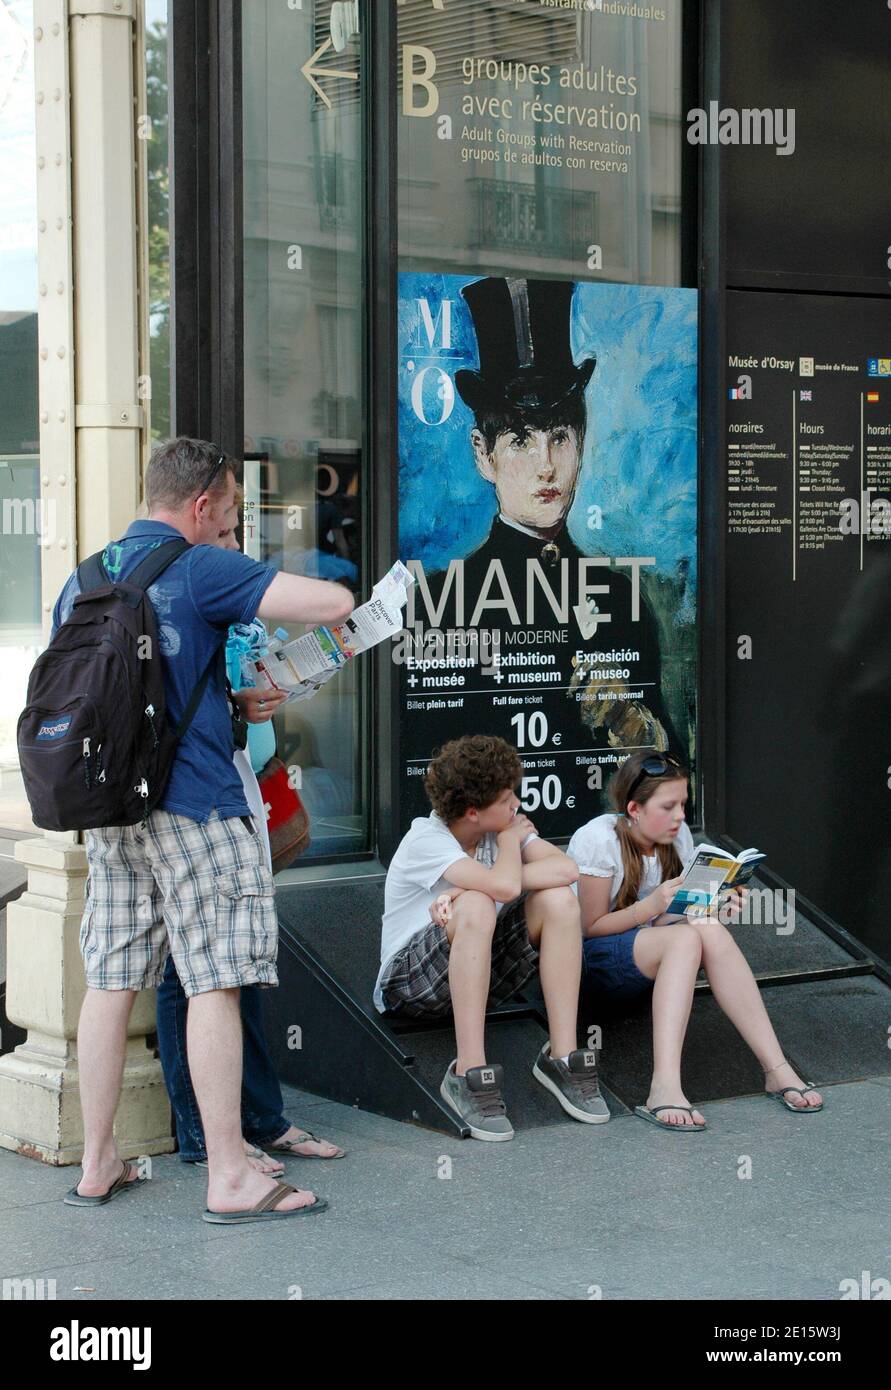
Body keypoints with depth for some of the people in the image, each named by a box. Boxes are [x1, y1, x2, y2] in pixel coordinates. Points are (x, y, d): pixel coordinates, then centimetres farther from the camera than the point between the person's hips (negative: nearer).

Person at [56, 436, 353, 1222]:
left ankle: (98, 1165, 17)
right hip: (193, 806, -7)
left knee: (110, 981, 10)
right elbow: (335, 603, -17)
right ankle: (230, 1178, 0)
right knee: (215, 983, -3)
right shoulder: (199, 569, -9)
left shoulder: (82, 580, 12)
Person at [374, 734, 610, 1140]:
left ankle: (562, 1056, -15)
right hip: (410, 981, -6)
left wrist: (468, 888, -27)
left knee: (558, 899, -17)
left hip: (480, 975, 6)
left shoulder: (505, 826, 0)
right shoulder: (426, 840, -19)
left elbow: (566, 869, -19)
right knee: (476, 906, -36)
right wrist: (511, 839, -13)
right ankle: (468, 1073, -34)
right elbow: (505, 885, -35)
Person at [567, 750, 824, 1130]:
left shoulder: (677, 835, 3)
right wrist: (653, 905, -27)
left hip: (650, 950, 5)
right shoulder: (599, 839, -15)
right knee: (686, 937, -34)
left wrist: (712, 908, -13)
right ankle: (665, 1086, -48)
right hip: (590, 959, -5)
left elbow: (671, 916, 8)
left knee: (710, 930, -29)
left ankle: (776, 1068, -33)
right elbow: (592, 927, -13)